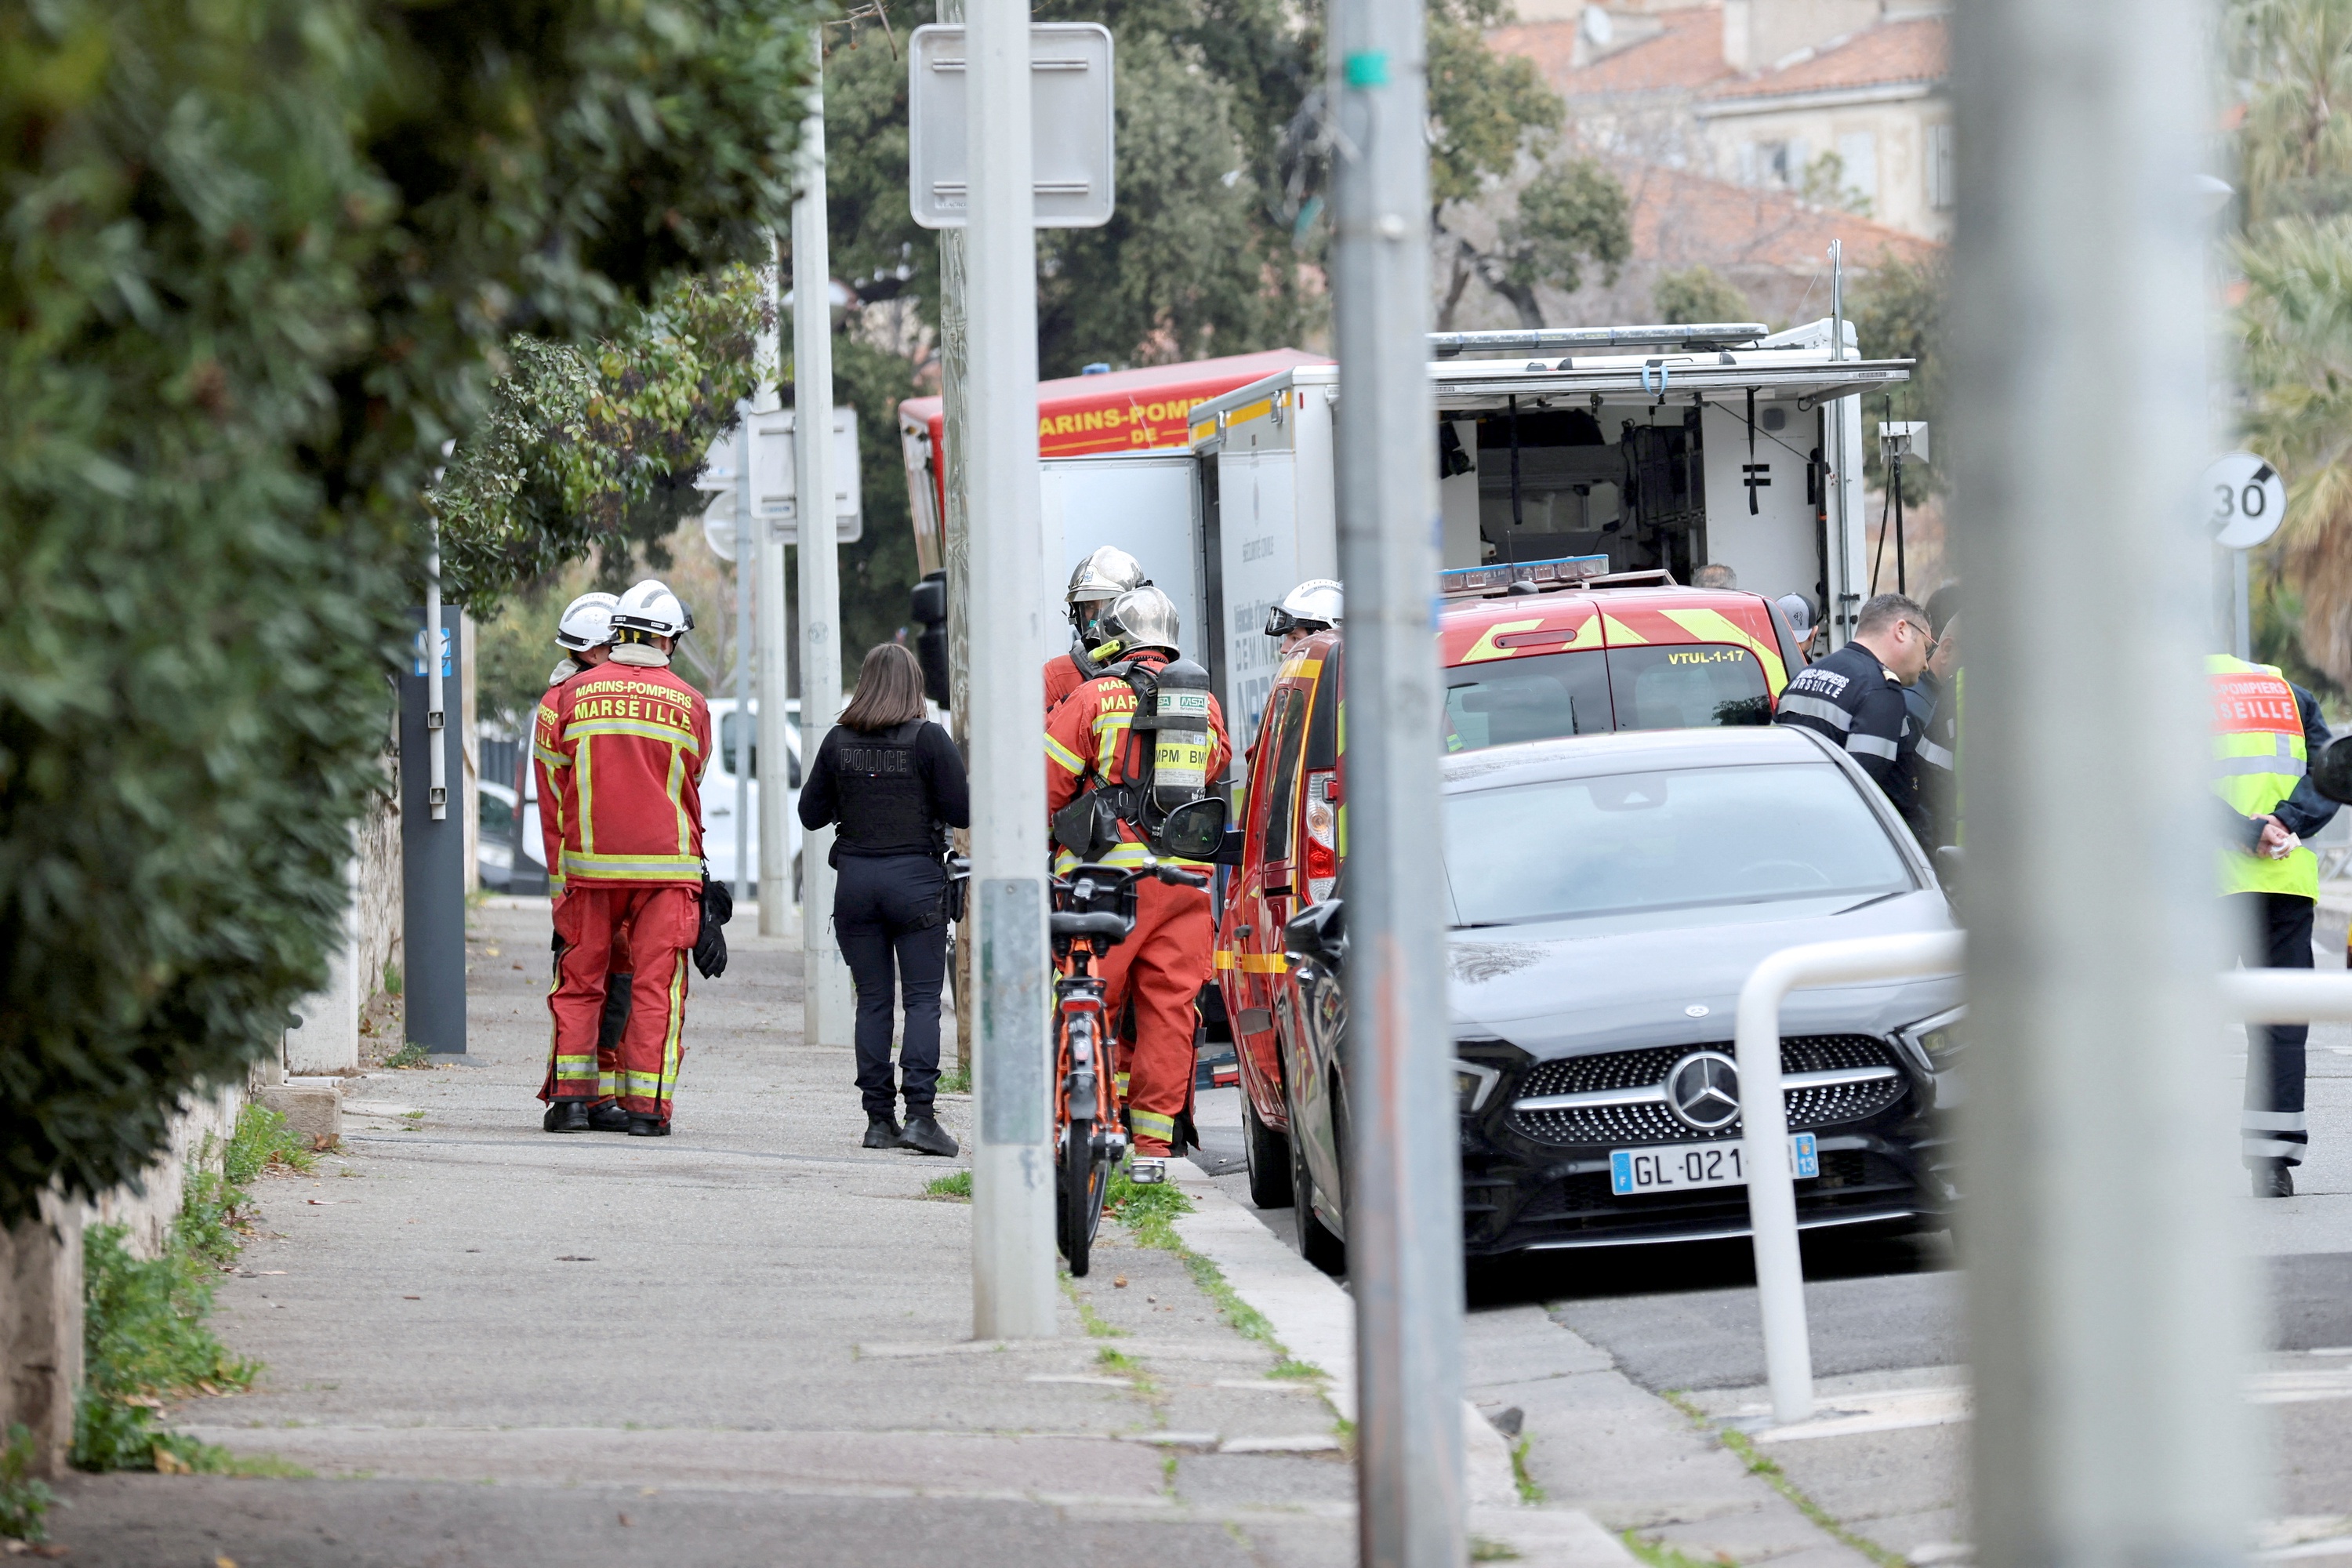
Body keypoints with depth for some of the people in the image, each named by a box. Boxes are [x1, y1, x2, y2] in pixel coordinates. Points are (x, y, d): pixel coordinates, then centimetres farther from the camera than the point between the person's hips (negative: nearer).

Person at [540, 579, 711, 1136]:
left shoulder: (572, 694, 1)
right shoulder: (690, 705, -1)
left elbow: (556, 777, 10)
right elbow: (691, 782, 10)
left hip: (590, 861, 1)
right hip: (666, 864, -1)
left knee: (579, 980, 11)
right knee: (657, 985, 2)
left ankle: (572, 1094, 7)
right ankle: (647, 1106, -1)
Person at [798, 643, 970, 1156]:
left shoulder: (839, 741, 1)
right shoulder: (929, 739, -8)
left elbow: (811, 814, 7)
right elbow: (962, 812, -7)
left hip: (855, 878, 3)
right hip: (916, 879, -3)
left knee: (872, 1000, 8)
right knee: (923, 998, -1)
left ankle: (879, 1117, 7)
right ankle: (919, 1111, -12)